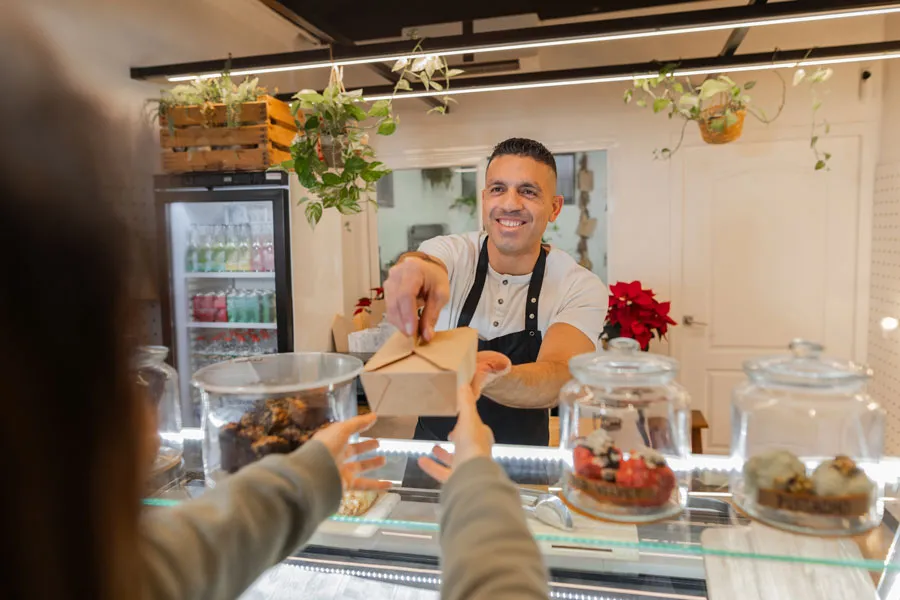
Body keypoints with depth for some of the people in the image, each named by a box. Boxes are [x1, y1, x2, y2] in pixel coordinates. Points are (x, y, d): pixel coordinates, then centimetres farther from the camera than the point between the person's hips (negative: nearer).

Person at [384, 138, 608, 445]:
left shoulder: (581, 288, -11)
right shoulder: (451, 253, -7)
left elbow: (556, 380, -26)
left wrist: (481, 376, -45)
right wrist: (419, 267, -51)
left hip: (521, 460, -1)